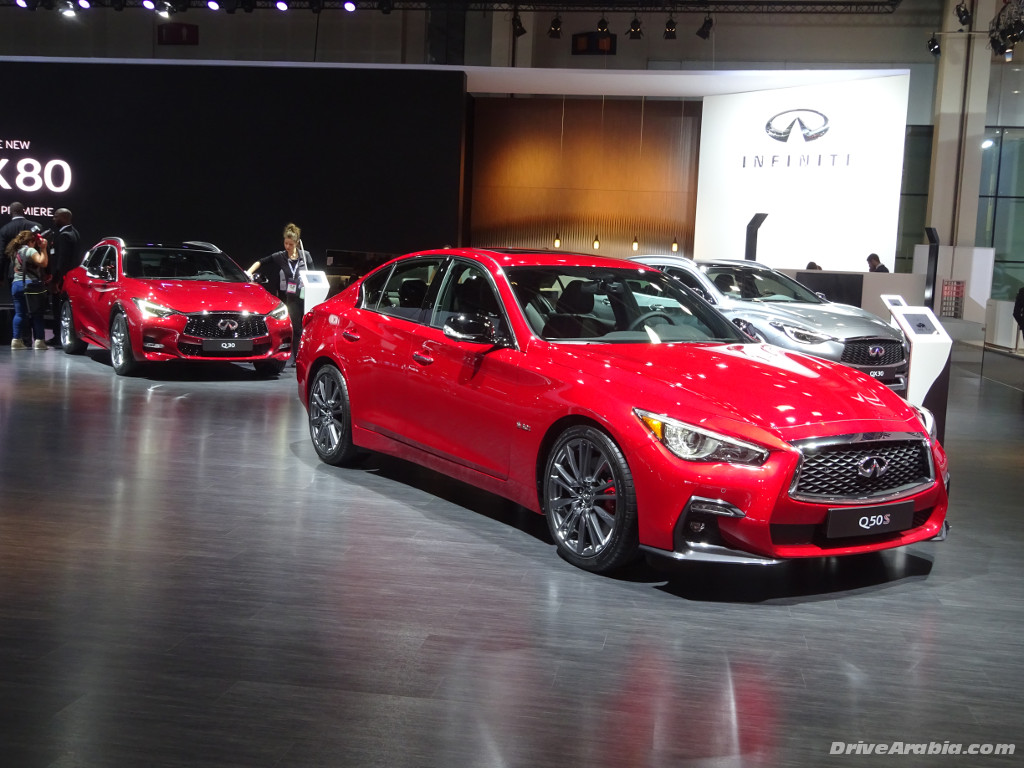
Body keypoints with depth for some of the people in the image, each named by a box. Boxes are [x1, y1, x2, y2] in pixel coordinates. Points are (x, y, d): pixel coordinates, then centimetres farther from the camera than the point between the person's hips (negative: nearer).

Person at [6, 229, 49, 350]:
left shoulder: (15, 252, 17)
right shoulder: (30, 250, -9)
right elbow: (43, 262, -21)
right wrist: (43, 249, -10)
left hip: (15, 284, 7)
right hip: (30, 284, -7)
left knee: (19, 314, 8)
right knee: (36, 314, -2)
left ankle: (16, 340, 3)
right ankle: (39, 340, -4)